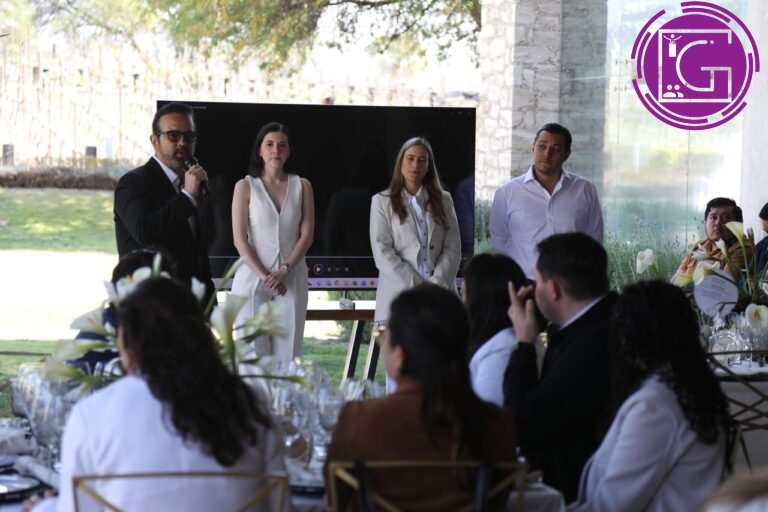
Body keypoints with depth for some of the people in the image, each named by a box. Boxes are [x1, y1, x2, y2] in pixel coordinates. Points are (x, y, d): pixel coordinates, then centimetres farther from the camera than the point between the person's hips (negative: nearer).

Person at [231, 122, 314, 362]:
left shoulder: (301, 186, 9)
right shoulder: (245, 186, 3)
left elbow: (307, 234, 4)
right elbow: (240, 239, -3)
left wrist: (283, 271, -10)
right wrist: (264, 275, -13)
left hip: (291, 278, 2)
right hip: (253, 276, -2)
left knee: (288, 350, -1)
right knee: (253, 351, -3)